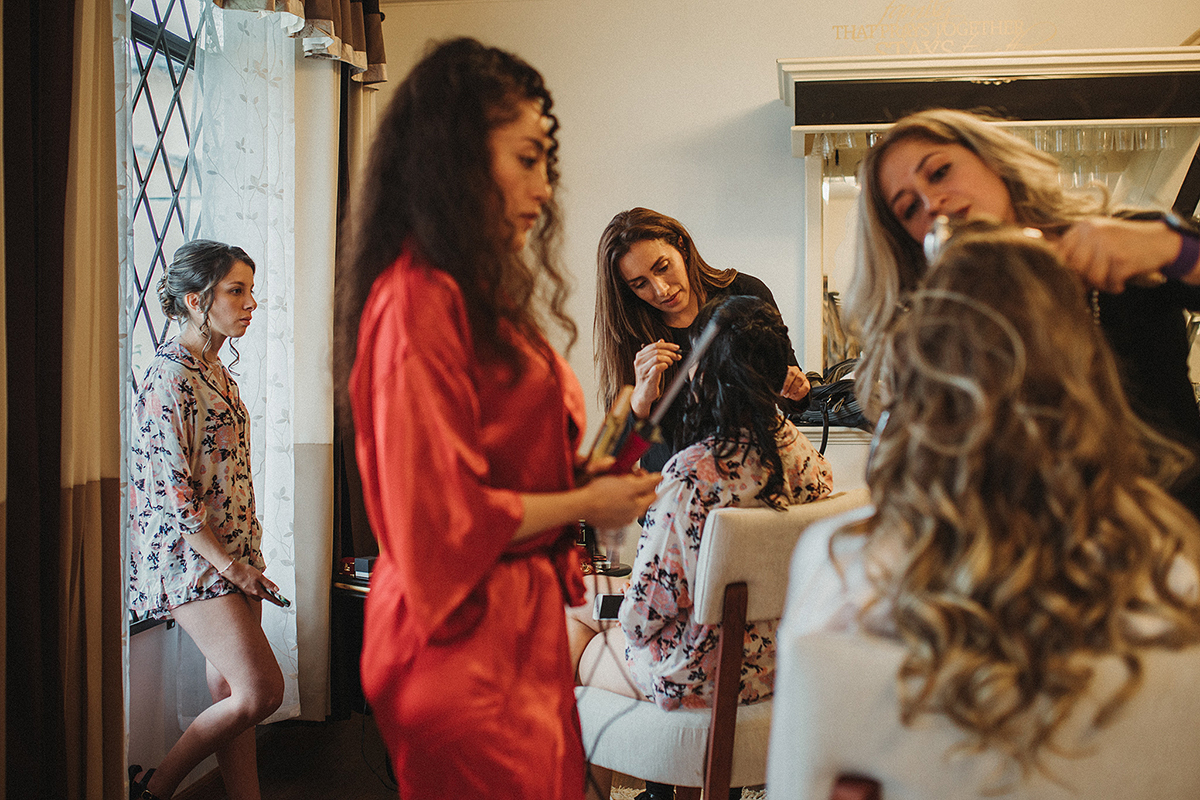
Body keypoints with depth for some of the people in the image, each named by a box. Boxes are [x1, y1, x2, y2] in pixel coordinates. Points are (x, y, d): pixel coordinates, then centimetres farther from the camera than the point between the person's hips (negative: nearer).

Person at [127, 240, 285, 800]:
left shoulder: (217, 370, 12)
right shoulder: (170, 377, -15)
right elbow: (171, 492, -19)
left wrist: (243, 559, 15)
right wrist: (230, 564, -15)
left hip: (232, 554, 8)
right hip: (191, 558, -8)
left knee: (233, 695, 9)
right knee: (261, 692, -9)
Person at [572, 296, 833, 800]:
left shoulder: (691, 475, -28)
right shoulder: (809, 459, -8)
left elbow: (646, 611, -22)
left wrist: (627, 615, 1)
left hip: (704, 679, -6)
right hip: (778, 660, 7)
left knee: (569, 632, 18)